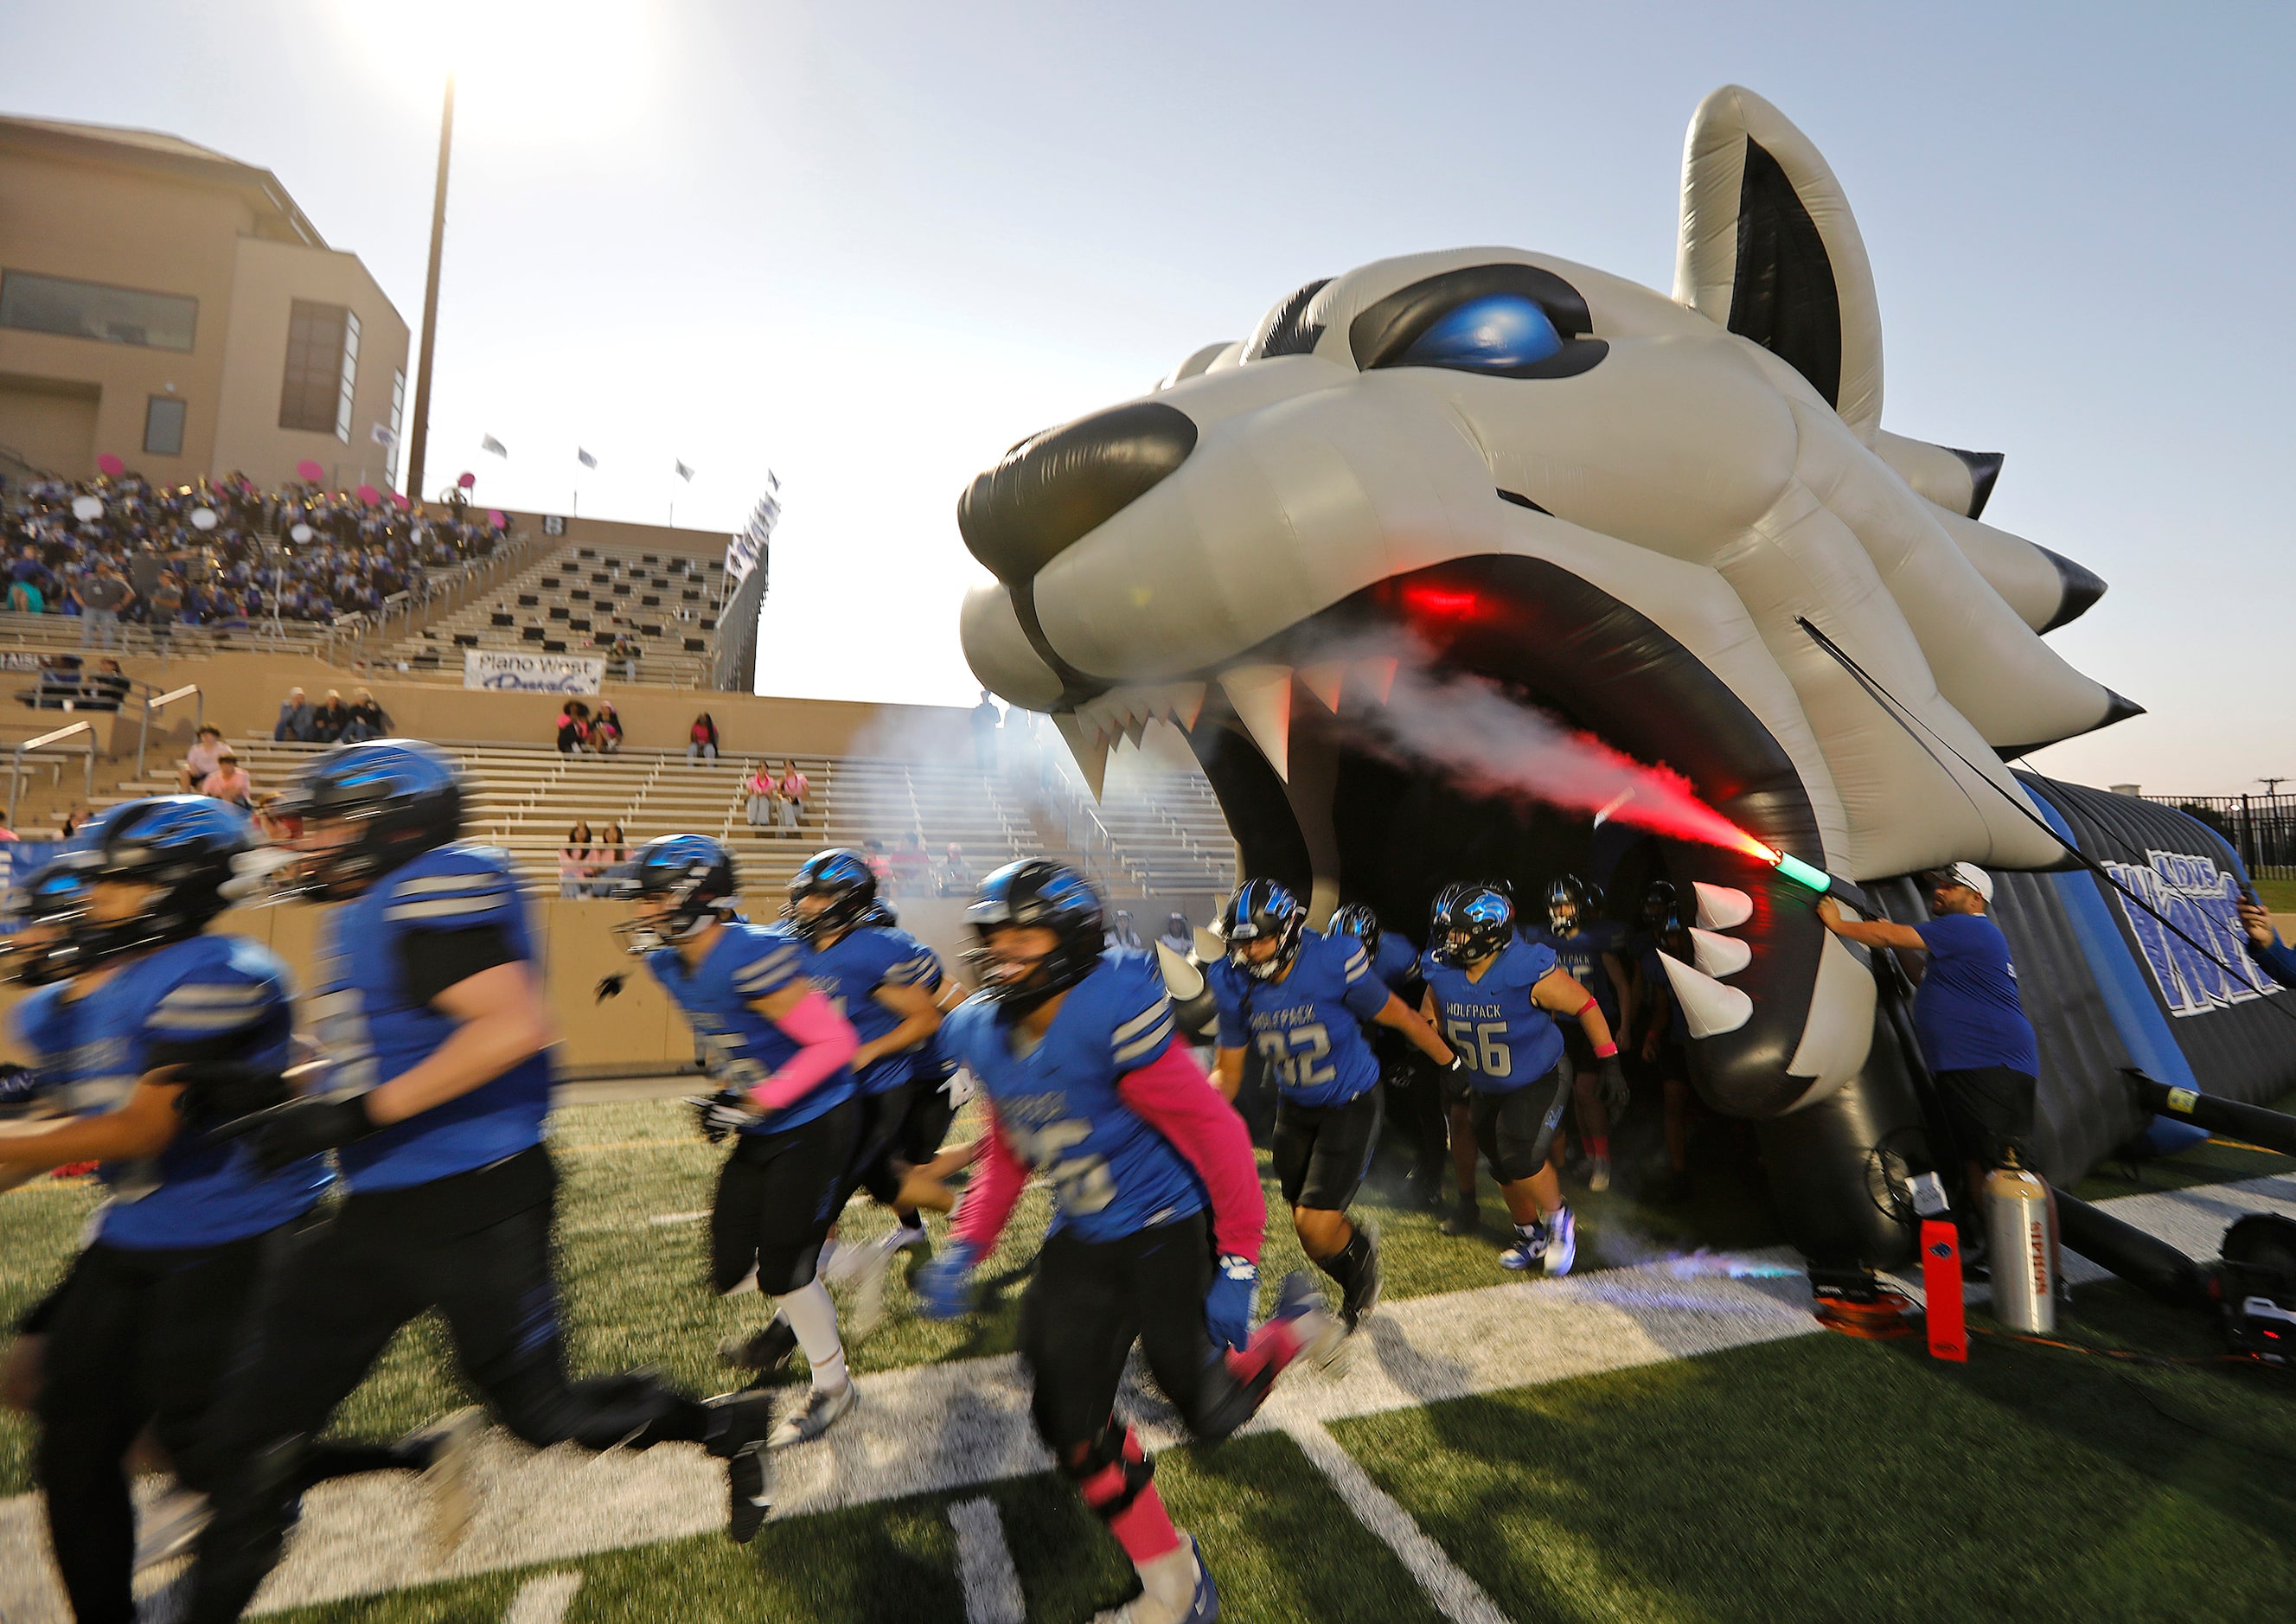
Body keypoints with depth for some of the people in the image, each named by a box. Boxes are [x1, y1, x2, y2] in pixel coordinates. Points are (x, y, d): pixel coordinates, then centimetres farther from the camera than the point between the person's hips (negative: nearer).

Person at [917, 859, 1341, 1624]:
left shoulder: (1112, 1019, -29)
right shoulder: (984, 1034, -5)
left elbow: (1216, 1136, -23)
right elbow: (1007, 1152, 11)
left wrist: (1237, 1263, -18)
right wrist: (964, 1248, 2)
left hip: (1166, 1230, -6)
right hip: (1081, 1240, 7)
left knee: (1208, 1410, 3)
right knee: (1069, 1417, 7)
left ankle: (1292, 1327, 34)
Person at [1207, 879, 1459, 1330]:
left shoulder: (1333, 963, -26)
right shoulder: (1235, 986, -13)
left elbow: (1402, 1018, -11)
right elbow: (1228, 1072, -3)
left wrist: (1453, 1065, 1)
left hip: (1350, 1104, -4)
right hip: (1294, 1108, 5)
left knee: (1316, 1225, -14)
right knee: (1307, 1228, 14)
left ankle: (1360, 1249, 23)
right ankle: (1358, 1287, 48)